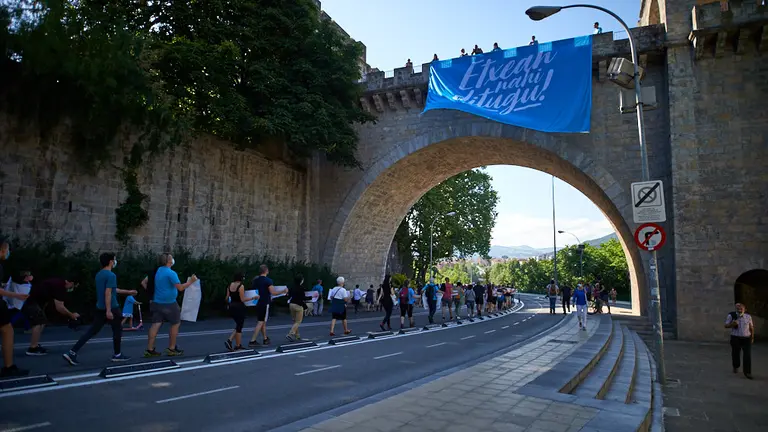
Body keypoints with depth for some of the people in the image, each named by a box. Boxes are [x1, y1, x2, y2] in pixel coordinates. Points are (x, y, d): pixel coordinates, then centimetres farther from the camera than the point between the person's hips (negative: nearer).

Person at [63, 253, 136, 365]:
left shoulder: (99, 274, 13)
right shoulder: (111, 275, -17)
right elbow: (108, 293, -23)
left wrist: (128, 292, 30)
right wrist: (109, 310, -23)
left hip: (100, 308, 8)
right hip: (111, 308, -8)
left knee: (92, 331, 7)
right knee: (117, 330, 8)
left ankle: (72, 353, 0)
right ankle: (117, 355, 17)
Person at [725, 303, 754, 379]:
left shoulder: (748, 316, -1)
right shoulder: (731, 316, -8)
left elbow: (751, 327, 8)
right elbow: (726, 326, -4)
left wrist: (752, 338, 8)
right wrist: (732, 324, -24)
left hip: (746, 339, 1)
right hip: (735, 338, -1)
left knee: (748, 355, -8)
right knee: (735, 354, 13)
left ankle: (747, 372, -2)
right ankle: (735, 367, 38)